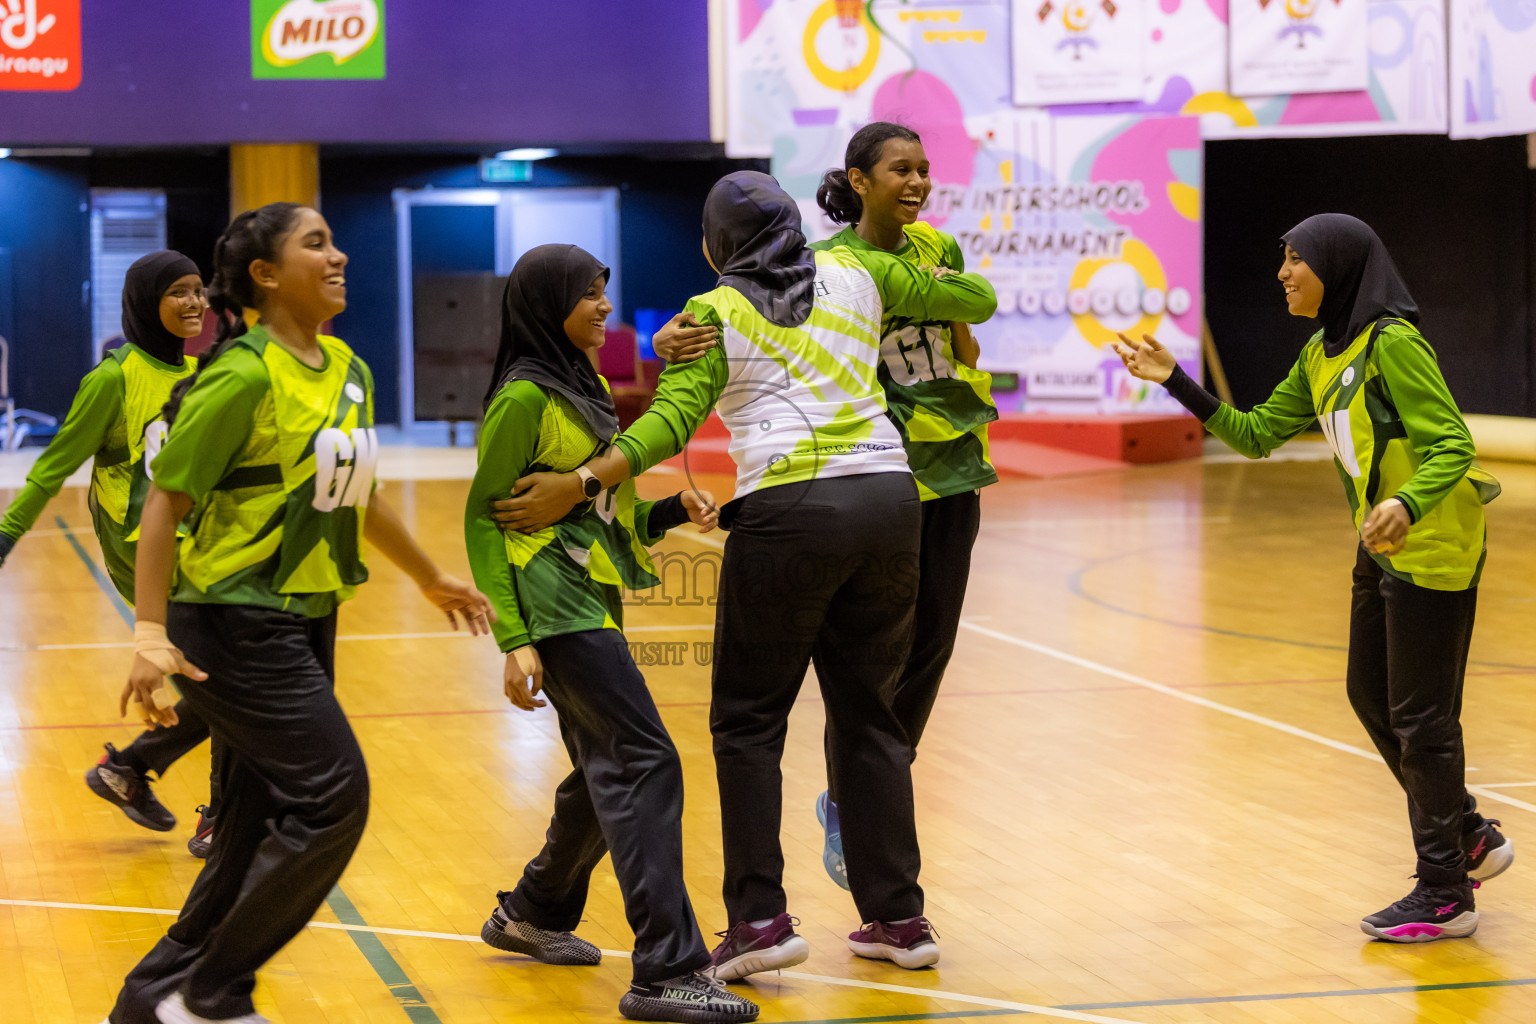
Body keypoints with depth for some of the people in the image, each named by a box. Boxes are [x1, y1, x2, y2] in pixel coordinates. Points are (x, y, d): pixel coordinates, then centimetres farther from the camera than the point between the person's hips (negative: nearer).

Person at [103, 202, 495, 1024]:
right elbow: (166, 499, -16)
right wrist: (150, 632, -24)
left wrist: (431, 579, 33)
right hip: (237, 624, -8)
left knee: (264, 829, 9)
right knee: (333, 795, -13)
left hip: (306, 622, 8)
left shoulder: (349, 372, 9)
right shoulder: (246, 376, -16)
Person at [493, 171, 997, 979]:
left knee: (748, 718, 6)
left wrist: (578, 485, -14)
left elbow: (674, 417, -10)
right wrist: (921, 287, 45)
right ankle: (898, 915, 15)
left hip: (790, 510, -4)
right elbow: (976, 298, 25)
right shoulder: (854, 274, 16)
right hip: (888, 497, 5)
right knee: (868, 712, 15)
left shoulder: (713, 314, 5)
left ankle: (760, 918, -3)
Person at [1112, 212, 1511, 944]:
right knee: (1370, 698, 15)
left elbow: (1452, 446, -21)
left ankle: (1444, 895, 9)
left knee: (1420, 718, -2)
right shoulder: (1321, 356, 8)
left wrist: (1406, 505, -39)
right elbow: (1258, 435, 12)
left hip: (1432, 548, -9)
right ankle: (1469, 838, 30)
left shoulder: (1393, 343, -18)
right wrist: (1177, 383, 5)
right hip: (1382, 547, 9)